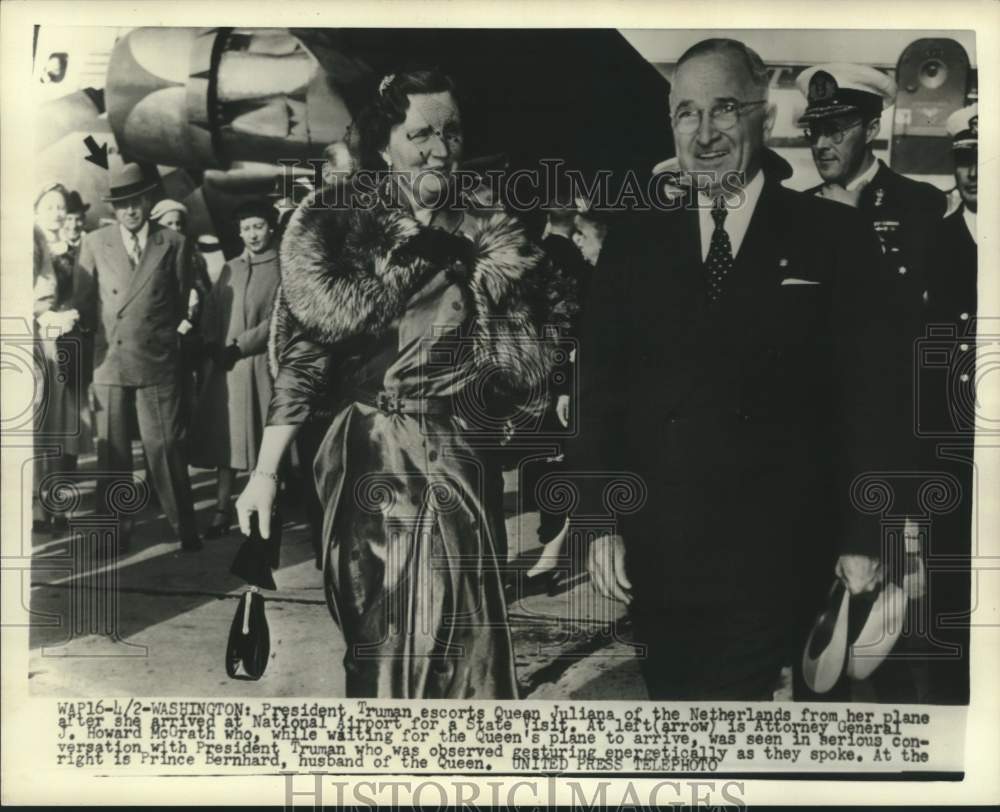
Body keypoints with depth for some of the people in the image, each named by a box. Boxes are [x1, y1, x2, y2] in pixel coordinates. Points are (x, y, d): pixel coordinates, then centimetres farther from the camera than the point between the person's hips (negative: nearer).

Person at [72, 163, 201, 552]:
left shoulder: (174, 244, 2)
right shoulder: (94, 243, 6)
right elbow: (84, 302, 12)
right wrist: (105, 333, 13)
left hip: (157, 363, -2)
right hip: (108, 362, 2)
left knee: (165, 447, 0)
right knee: (112, 451, 7)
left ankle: (185, 529, 12)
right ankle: (116, 532, 17)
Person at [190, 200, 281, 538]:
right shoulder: (229, 268, 18)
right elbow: (210, 313, 13)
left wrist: (240, 346, -13)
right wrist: (213, 346, -4)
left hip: (259, 363, -5)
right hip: (224, 365, 5)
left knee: (261, 438, -2)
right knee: (225, 436, 3)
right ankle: (222, 510, 6)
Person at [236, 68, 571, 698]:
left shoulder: (492, 238, 5)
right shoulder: (340, 228, 0)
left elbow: (525, 369, 3)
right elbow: (305, 354, -7)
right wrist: (266, 471, -14)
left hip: (461, 466, 2)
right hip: (371, 464, -1)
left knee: (464, 639, 8)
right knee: (381, 641, 11)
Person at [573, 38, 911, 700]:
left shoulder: (834, 236, 0)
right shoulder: (634, 241, 7)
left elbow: (870, 395, -1)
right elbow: (601, 389, 4)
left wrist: (863, 539, -4)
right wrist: (603, 523, -1)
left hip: (776, 563, -2)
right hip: (656, 557, 3)